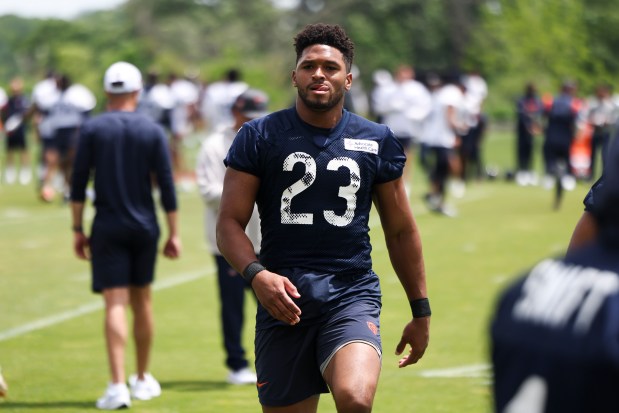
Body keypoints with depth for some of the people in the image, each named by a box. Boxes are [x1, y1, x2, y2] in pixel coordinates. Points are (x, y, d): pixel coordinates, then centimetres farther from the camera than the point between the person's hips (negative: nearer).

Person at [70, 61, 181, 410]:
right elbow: (167, 186, -2)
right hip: (144, 227, 2)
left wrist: (78, 229, 3)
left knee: (115, 304, -6)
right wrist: (174, 233, 3)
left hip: (108, 228, -2)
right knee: (142, 301, 15)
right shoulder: (153, 131, -1)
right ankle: (143, 380, 26)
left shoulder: (92, 130, -3)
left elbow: (79, 184, -4)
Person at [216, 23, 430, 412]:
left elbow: (401, 231, 17)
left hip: (352, 295, 0)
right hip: (283, 301, 1)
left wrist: (420, 311, 17)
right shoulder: (260, 137, 4)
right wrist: (257, 274, -18)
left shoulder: (377, 142, 9)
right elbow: (230, 223, 1)